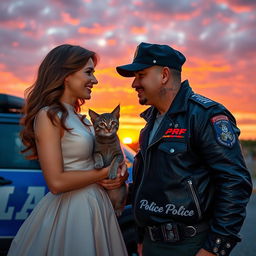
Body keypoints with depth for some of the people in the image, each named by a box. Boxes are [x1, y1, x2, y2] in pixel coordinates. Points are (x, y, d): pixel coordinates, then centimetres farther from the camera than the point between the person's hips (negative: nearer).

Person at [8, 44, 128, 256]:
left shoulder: (76, 117, 9)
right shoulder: (49, 116, -16)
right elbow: (56, 182, -23)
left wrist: (118, 168, -5)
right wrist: (105, 173, -13)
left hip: (92, 204, 8)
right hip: (70, 209, -8)